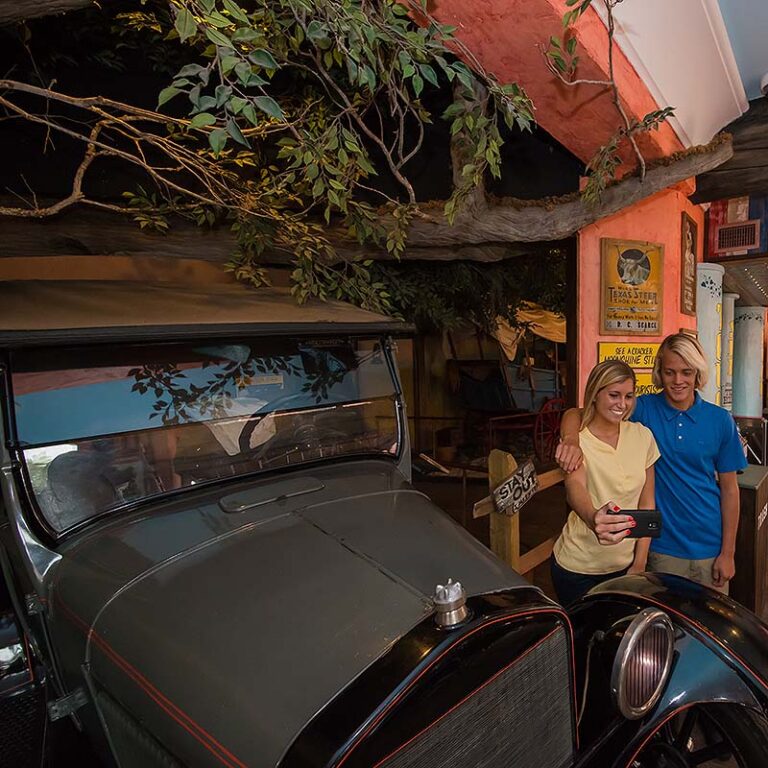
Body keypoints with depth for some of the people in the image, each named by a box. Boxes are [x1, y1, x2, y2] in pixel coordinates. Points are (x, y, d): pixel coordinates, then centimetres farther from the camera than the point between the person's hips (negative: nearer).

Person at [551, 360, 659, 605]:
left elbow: (646, 502, 2)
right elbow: (575, 489, -34)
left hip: (625, 565, 4)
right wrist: (593, 519, -56)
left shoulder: (642, 435, -2)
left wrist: (640, 563, -2)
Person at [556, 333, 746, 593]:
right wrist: (571, 439, -36)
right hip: (662, 549, -1)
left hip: (710, 548, 1)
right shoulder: (644, 410, -9)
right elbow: (575, 413, -13)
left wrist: (728, 553, 0)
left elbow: (729, 488, 1)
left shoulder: (720, 420, -4)